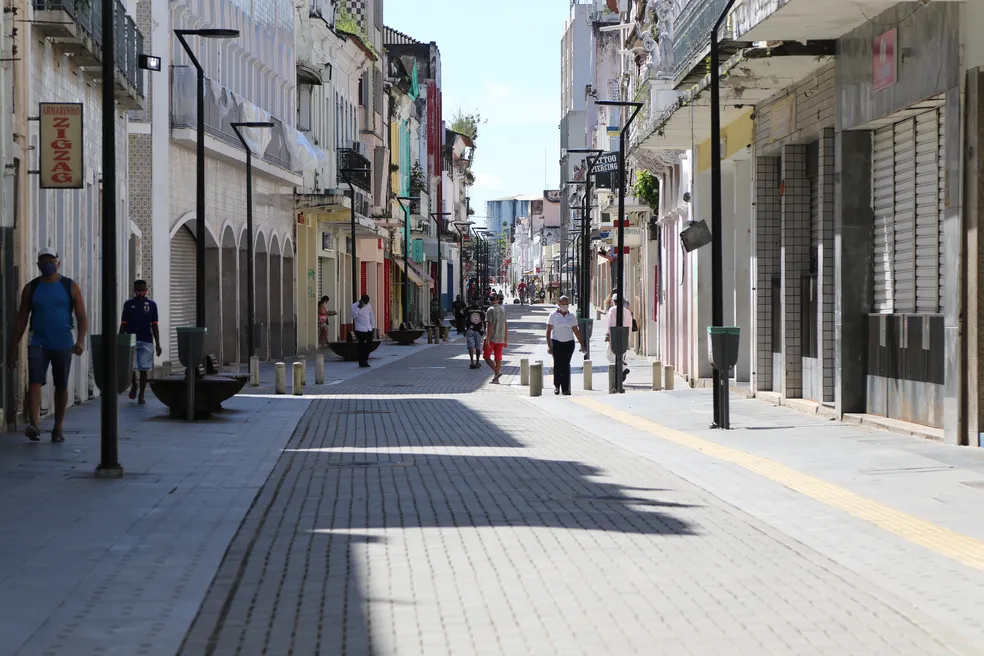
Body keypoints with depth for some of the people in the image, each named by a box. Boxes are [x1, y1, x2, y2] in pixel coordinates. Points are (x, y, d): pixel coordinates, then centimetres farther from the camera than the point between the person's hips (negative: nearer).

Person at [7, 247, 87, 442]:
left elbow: (82, 317, -1)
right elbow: (21, 320, 6)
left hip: (63, 345, 0)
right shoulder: (31, 288, 4)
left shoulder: (70, 287, 2)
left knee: (61, 386, 7)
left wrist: (80, 340, -18)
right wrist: (13, 349, 3)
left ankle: (58, 428, 19)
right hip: (38, 344, 0)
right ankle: (33, 425, -29)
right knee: (35, 382, -17)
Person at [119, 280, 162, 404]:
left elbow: (154, 325, 7)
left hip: (146, 342, 0)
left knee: (144, 369, 1)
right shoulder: (128, 304, 6)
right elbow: (123, 325, 8)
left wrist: (158, 344, 3)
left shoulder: (151, 305, 6)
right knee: (130, 367, -8)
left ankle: (141, 395, 11)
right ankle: (133, 386, 21)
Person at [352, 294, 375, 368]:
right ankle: (362, 362, 4)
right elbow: (353, 316, -19)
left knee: (369, 345, 5)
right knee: (362, 345, -4)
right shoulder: (354, 306, -6)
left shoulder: (368, 305, 11)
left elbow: (372, 315, 21)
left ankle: (365, 360, 21)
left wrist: (373, 326, 19)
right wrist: (359, 308, -23)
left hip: (369, 329, 6)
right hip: (360, 329, -6)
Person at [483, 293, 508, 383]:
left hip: (491, 338, -6)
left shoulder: (490, 310, -10)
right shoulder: (503, 310, 8)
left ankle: (497, 372, -16)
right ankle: (496, 379, 9)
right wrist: (506, 340, 15)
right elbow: (506, 326, 10)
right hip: (500, 339, 6)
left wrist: (487, 339, -16)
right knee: (498, 358, 8)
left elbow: (490, 325, -17)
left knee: (486, 356, 3)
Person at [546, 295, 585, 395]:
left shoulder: (571, 316, 9)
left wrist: (582, 344, 10)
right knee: (557, 365, 0)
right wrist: (548, 345, -10)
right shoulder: (553, 315, 0)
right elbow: (548, 331, -2)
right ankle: (556, 386, 18)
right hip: (556, 342, -2)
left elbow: (576, 331, 13)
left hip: (569, 343, 2)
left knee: (566, 366, -1)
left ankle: (565, 388, 1)